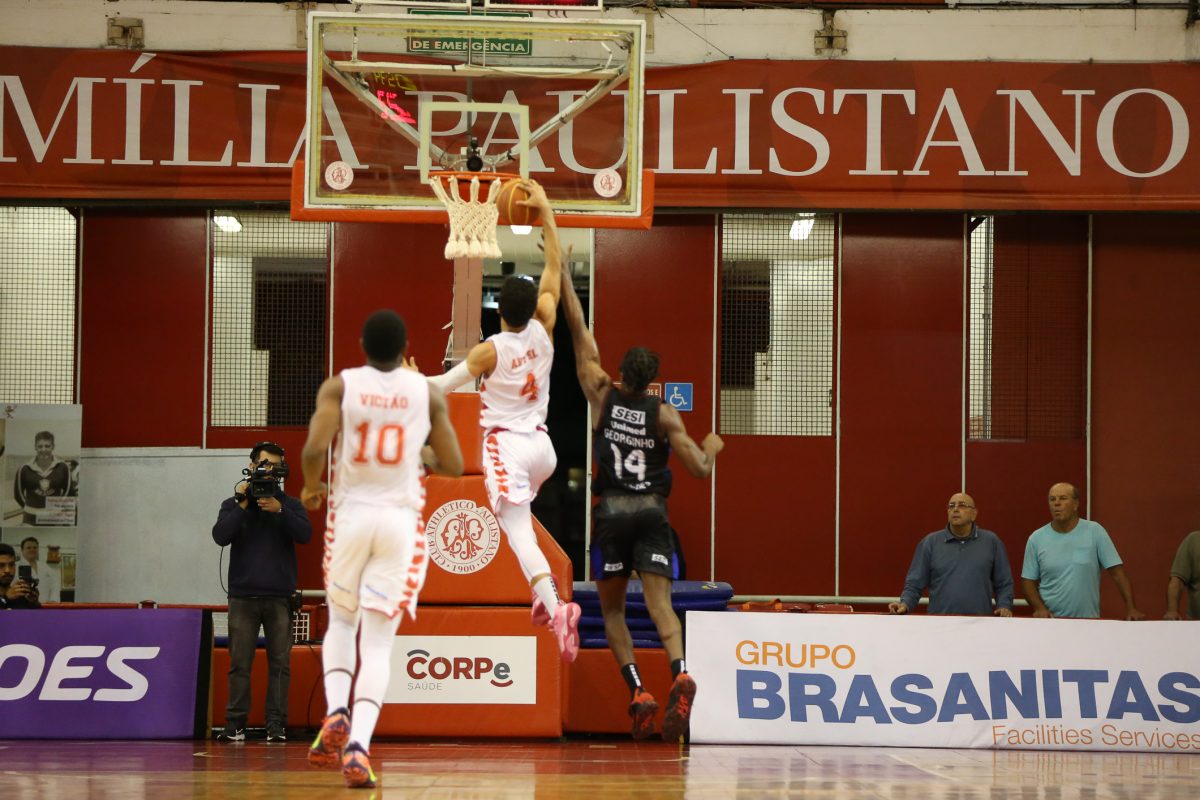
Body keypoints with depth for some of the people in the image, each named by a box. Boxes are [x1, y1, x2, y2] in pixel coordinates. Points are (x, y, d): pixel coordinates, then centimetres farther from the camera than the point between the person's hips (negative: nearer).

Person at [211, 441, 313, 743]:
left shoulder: (290, 505, 12)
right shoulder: (233, 504, 12)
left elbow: (305, 534, -6)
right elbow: (221, 536, -5)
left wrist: (279, 510, -17)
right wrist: (242, 504, -10)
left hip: (279, 597, 0)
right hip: (243, 596, 0)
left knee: (280, 663, -3)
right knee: (239, 663, -2)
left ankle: (276, 725, -3)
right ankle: (235, 724, 0)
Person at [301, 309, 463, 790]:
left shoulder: (339, 387, -2)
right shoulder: (427, 394, 1)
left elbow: (315, 448, -16)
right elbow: (453, 466, 3)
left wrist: (310, 488, 4)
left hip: (349, 515, 0)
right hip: (400, 520, 0)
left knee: (341, 623, 22)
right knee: (378, 641, 0)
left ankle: (336, 712, -2)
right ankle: (358, 745, -17)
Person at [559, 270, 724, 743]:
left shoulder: (602, 396, -2)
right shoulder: (665, 415, -3)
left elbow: (580, 333, 2)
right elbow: (700, 469, -4)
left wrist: (563, 274, 8)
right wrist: (712, 447, 19)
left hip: (611, 513, 0)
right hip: (652, 513, 0)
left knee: (612, 608, 13)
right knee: (659, 603, -9)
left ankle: (637, 692, -1)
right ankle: (680, 675, -35)